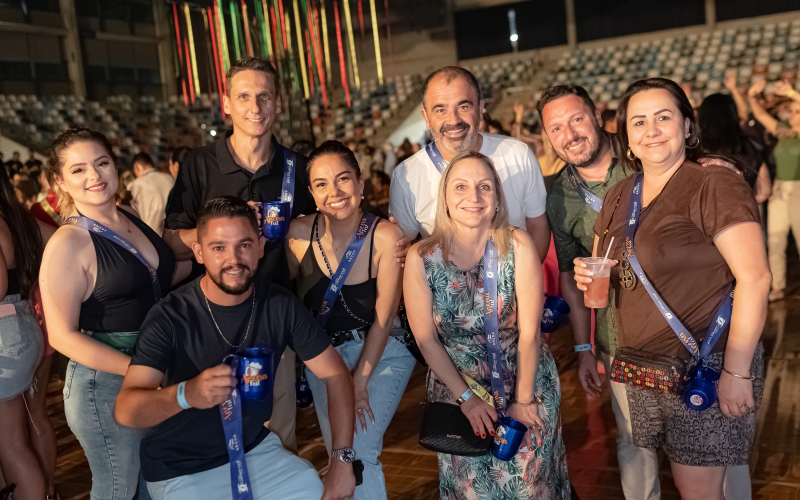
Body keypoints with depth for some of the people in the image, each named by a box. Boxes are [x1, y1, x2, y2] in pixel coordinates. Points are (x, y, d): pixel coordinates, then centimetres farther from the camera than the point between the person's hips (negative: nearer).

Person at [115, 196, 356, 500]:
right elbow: (125, 411, -28)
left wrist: (342, 461, -14)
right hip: (181, 471, -3)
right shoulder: (170, 317, -20)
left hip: (255, 449, 4)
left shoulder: (280, 304, -10)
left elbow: (335, 374, -5)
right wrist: (186, 394, -49)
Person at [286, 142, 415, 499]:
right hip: (323, 352, 4)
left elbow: (383, 318, -16)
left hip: (381, 355, -3)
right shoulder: (300, 232, -15)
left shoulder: (386, 237, -23)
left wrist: (360, 379, -14)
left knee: (360, 453, -11)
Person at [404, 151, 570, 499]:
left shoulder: (518, 246, -18)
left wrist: (523, 401, -9)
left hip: (525, 378, 0)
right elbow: (426, 339, -8)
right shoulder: (421, 257, -15)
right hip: (455, 385, 1)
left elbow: (529, 333, -13)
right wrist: (466, 397, -7)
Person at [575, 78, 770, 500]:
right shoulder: (619, 196, 8)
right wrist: (588, 274, -4)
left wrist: (737, 371, -20)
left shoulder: (714, 185, -14)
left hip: (706, 367, -6)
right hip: (643, 369, 6)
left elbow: (754, 278, -18)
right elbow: (605, 268, 20)